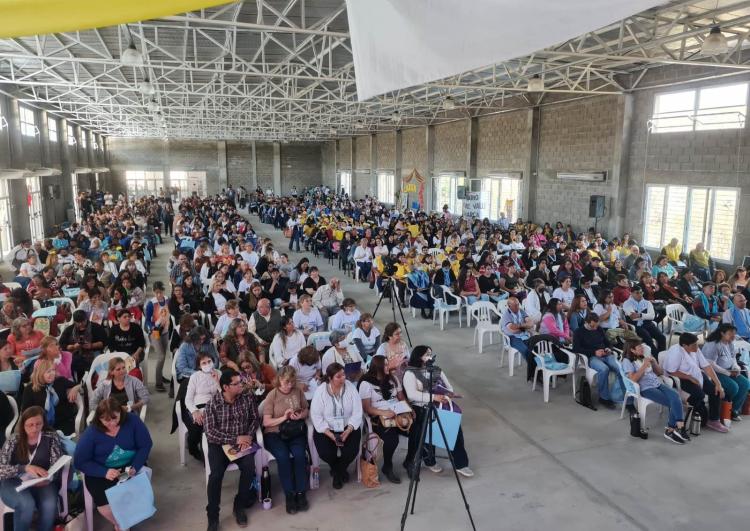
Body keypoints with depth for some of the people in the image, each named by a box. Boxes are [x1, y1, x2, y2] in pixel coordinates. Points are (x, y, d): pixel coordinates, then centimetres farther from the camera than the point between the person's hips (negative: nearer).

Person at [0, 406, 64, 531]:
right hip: (14, 483, 0)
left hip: (41, 483, 0)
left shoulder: (51, 438, 2)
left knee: (49, 505, -32)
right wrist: (25, 468, -22)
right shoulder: (13, 441, 3)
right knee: (27, 504, -33)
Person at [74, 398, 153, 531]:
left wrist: (135, 467, -26)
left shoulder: (132, 420, -13)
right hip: (101, 472, 0)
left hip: (130, 466, 1)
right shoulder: (91, 433, -13)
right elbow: (80, 462, -10)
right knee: (104, 503, -25)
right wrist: (104, 472, -25)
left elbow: (145, 445, -9)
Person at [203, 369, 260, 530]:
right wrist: (235, 439, -20)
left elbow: (255, 418, 4)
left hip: (243, 442, 2)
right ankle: (212, 517, -6)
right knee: (216, 474, -27)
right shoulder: (213, 403, -11)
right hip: (219, 444, -2)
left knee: (249, 468, -25)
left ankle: (239, 507, -1)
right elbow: (209, 431, -15)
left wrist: (249, 436, -14)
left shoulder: (248, 397, -4)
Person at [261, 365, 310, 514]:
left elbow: (306, 411, 15)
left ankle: (301, 493, -13)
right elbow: (266, 422, -6)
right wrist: (283, 418, -19)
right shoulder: (272, 395, -4)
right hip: (274, 433, -2)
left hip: (296, 431, 2)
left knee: (299, 455, -27)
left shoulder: (298, 391, 3)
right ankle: (290, 495, -15)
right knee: (283, 457, -30)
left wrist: (301, 416, -8)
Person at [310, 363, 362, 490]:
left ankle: (339, 470, 15)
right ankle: (337, 470, 15)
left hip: (348, 427, 1)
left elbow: (357, 412, -8)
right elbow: (316, 415, -12)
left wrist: (347, 431, -20)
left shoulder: (350, 387, -9)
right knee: (325, 453, -24)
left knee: (352, 450, -22)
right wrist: (330, 434, -22)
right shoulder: (320, 391, -12)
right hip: (326, 428, -1)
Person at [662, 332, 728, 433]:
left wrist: (718, 383, -8)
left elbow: (706, 366, -2)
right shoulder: (676, 351, -24)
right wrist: (690, 378, -22)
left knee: (715, 390, -9)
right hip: (680, 379, -8)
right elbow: (671, 372, -24)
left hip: (696, 375, 8)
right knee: (700, 394, -28)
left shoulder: (695, 350, -2)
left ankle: (713, 420, 5)